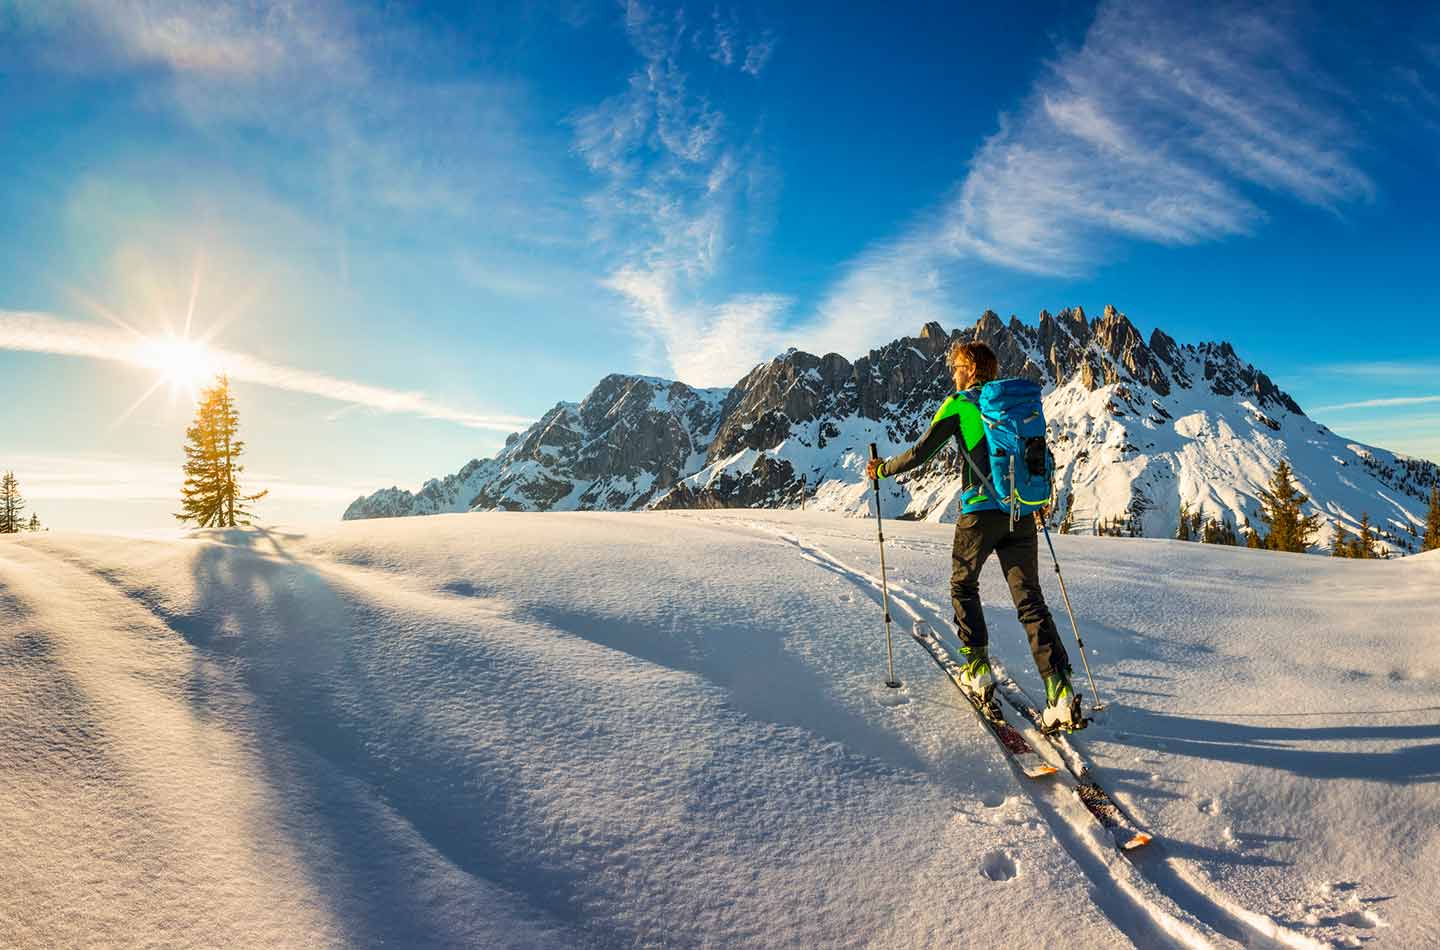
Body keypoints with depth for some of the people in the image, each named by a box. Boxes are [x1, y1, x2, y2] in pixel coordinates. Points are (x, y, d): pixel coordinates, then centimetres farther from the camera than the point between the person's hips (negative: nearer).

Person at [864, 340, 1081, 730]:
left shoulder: (959, 405, -1)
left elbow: (920, 453, -4)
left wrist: (883, 469, 12)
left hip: (980, 511, -4)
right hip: (1021, 514, 4)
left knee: (963, 586, 18)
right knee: (1030, 600, 3)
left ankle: (978, 670, 14)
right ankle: (1061, 694, -8)